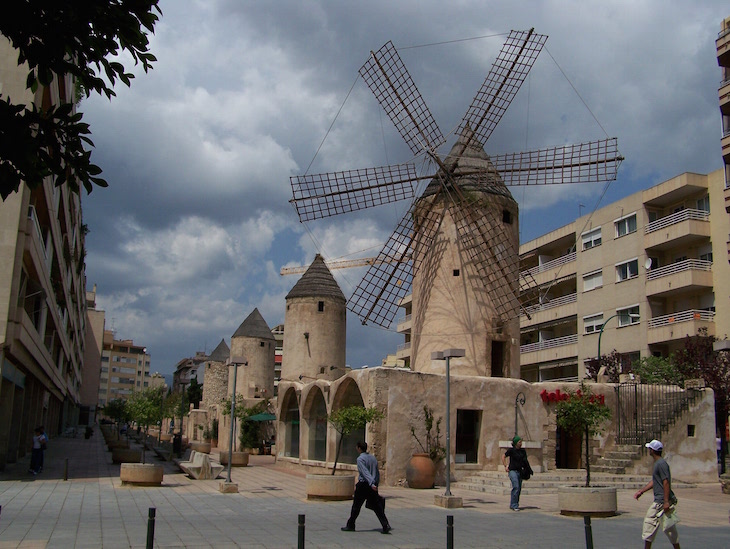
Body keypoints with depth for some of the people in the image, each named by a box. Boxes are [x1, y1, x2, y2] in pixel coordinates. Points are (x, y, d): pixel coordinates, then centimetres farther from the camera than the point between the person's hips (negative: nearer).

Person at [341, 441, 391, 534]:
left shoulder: (360, 459, -10)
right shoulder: (373, 458, 12)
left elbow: (365, 472, -21)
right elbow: (377, 473, 13)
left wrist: (371, 483, -29)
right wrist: (376, 484, 17)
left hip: (363, 485, -6)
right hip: (373, 486, 6)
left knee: (356, 506, 8)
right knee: (377, 507, 4)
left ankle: (350, 526, 18)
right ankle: (385, 526, -5)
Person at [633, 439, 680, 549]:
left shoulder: (661, 464, -16)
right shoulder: (657, 463, 16)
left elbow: (666, 482, -22)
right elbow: (654, 481, 24)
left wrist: (666, 502, -25)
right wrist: (641, 491, 23)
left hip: (661, 501, -10)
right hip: (659, 500, 10)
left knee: (650, 523, -5)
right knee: (670, 528, 13)